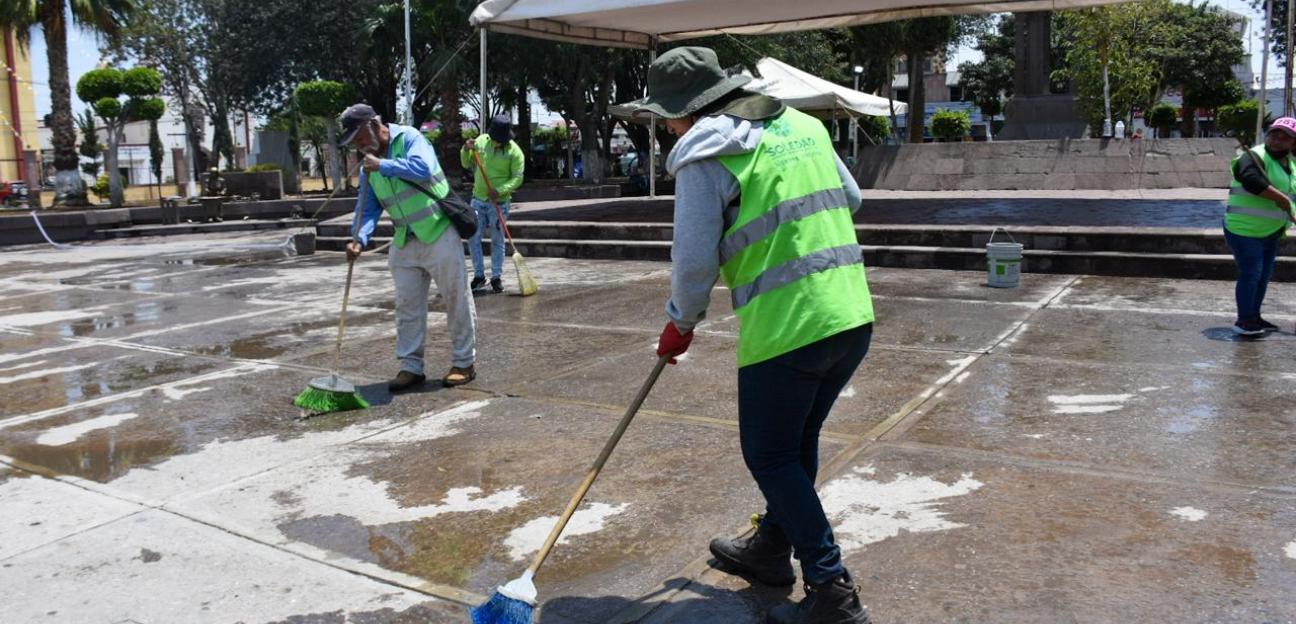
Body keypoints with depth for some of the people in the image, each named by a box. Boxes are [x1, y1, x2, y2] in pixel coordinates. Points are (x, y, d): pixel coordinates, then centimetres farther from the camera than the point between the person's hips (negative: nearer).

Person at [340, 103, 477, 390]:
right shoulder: (368, 167, 10)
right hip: (404, 243, 7)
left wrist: (384, 165, -23)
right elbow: (368, 209, 5)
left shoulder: (409, 138, -9)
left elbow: (423, 168, -29)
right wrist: (359, 239, -12)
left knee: (457, 301, 2)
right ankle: (411, 366, 16)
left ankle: (464, 363, 11)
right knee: (408, 307, 7)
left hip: (439, 234, -7)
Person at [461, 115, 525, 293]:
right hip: (478, 199, 3)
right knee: (473, 238, 3)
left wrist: (500, 191, -26)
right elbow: (466, 164, 11)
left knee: (497, 240, 4)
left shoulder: (515, 151, -10)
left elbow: (517, 178, -12)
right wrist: (466, 150, -10)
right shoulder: (481, 141, 1)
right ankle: (479, 275, 16)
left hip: (499, 202, -3)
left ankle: (496, 277, 15)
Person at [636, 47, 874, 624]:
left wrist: (680, 324, 8)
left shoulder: (705, 159, -8)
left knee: (772, 457, 7)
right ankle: (772, 547, 40)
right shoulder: (804, 124, 14)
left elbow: (693, 261, -9)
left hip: (784, 330, -8)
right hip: (854, 316, 8)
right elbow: (850, 198, 21)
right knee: (798, 440, 22)